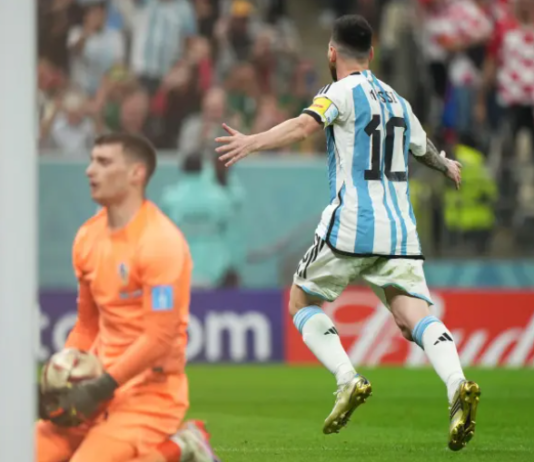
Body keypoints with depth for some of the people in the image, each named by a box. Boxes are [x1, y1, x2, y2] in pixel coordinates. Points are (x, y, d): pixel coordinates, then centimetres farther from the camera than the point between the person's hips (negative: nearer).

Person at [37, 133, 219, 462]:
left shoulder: (160, 242, -15)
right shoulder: (89, 237, 9)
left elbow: (160, 339, -19)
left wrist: (100, 389, -19)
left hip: (150, 392, -8)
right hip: (105, 388, 8)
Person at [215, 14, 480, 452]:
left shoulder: (341, 93, -1)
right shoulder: (397, 101, 20)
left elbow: (304, 125, -21)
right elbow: (425, 150, 38)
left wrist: (252, 142, -32)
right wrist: (447, 165, 60)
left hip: (350, 226, -5)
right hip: (399, 228, 5)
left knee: (302, 302, 13)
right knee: (415, 318, -5)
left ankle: (348, 379, -8)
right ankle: (457, 384, -33)